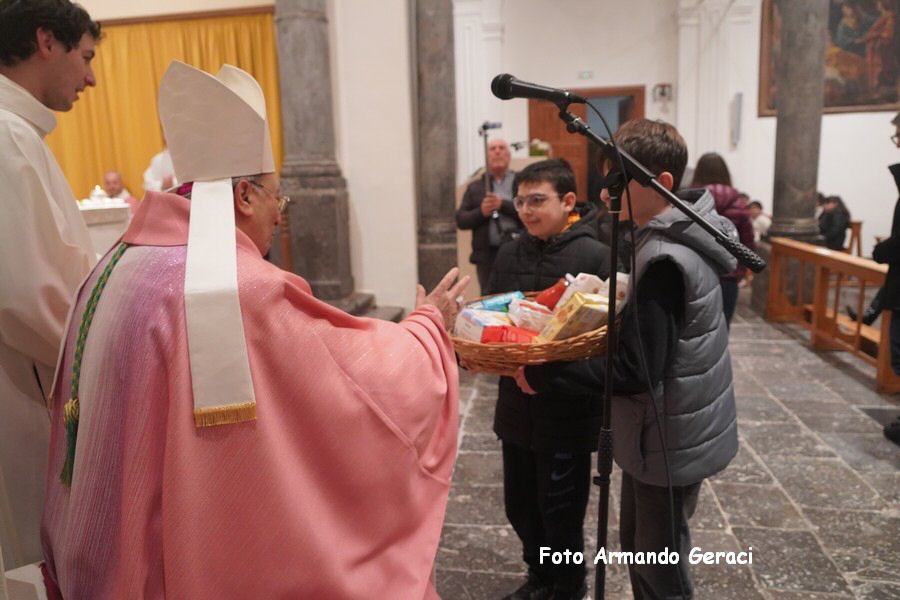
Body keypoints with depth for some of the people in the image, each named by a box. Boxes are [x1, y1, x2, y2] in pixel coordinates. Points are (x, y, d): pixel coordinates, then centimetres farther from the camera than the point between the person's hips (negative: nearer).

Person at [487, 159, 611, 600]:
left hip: (568, 411, -5)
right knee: (519, 503, 19)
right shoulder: (510, 254, 5)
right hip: (516, 406, 6)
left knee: (561, 512, 11)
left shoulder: (595, 256, -13)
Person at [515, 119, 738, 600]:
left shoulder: (664, 260, -27)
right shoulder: (681, 236, 3)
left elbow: (635, 370, -28)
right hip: (672, 430, 9)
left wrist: (540, 375, -24)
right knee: (637, 546, 24)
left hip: (670, 439, -9)